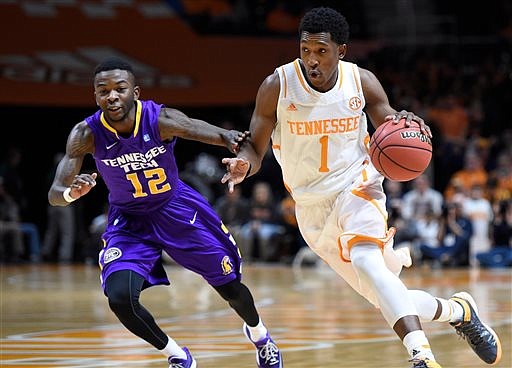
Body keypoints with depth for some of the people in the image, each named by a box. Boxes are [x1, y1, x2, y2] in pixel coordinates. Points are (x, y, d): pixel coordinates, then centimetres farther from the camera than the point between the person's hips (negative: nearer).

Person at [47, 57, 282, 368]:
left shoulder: (161, 119, -27)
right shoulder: (87, 134, -24)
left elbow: (205, 132, -41)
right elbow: (55, 195, -25)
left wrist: (231, 140, -66)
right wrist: (72, 193, -50)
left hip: (177, 207, 0)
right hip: (129, 220, 0)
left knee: (230, 287, 8)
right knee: (120, 298, -22)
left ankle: (259, 334, 45)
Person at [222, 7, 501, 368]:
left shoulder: (362, 81, -7)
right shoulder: (278, 86, -11)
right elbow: (255, 148, -5)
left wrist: (406, 128, -22)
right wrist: (243, 164, -29)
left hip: (357, 187, -2)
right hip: (313, 207, 2)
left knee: (365, 260, -33)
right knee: (387, 298, 0)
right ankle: (458, 311, 28)